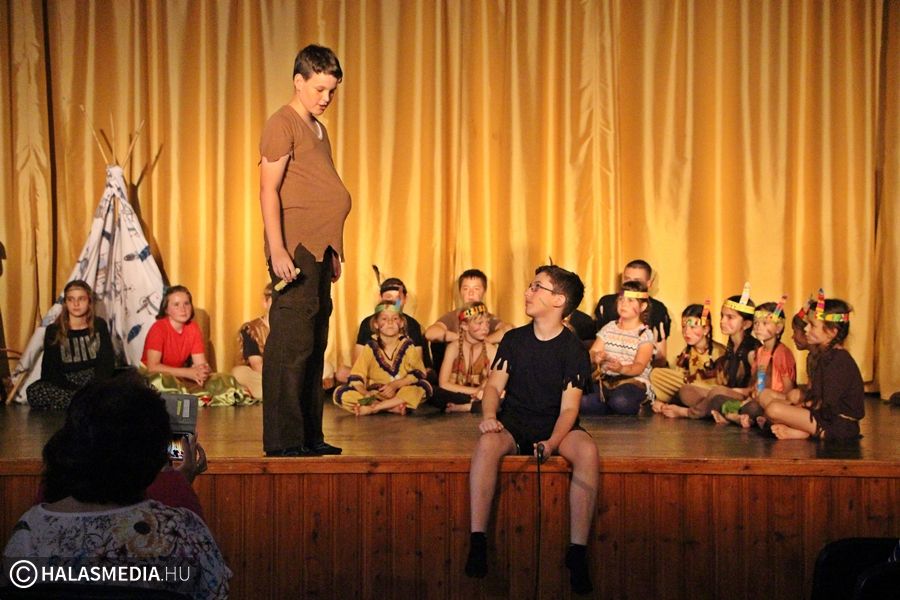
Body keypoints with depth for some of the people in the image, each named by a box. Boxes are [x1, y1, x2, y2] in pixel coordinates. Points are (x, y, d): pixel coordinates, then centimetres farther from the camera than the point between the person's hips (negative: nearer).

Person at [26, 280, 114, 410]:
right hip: (65, 385, 1)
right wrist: (78, 391, -17)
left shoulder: (99, 326, 7)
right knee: (34, 391, -32)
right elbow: (49, 370, -2)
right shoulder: (53, 331, 3)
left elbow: (106, 363, 2)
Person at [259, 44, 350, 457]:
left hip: (319, 249, 9)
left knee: (314, 346, 11)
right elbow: (268, 190, -13)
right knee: (291, 345, -9)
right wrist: (277, 249, -20)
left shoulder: (318, 128, 20)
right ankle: (283, 439, -5)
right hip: (295, 248, -9)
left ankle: (310, 435, 18)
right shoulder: (283, 124, -5)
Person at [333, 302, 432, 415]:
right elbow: (356, 378, -6)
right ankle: (393, 408, -27)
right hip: (374, 395, 1)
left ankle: (373, 408, -28)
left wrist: (396, 384, -23)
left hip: (401, 395, 0)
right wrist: (365, 394, -26)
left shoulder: (407, 346, 0)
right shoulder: (370, 347, 0)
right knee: (340, 393, -22)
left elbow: (418, 373, -9)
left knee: (424, 386, -30)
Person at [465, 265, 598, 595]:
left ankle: (578, 550, -31)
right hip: (514, 423, 1)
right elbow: (494, 385, 2)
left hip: (555, 427, -1)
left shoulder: (573, 350, -4)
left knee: (588, 451, -34)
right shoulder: (514, 340, 5)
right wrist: (489, 416, -21)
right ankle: (478, 541, -31)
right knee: (487, 443, -34)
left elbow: (568, 407, -10)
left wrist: (553, 442, -30)